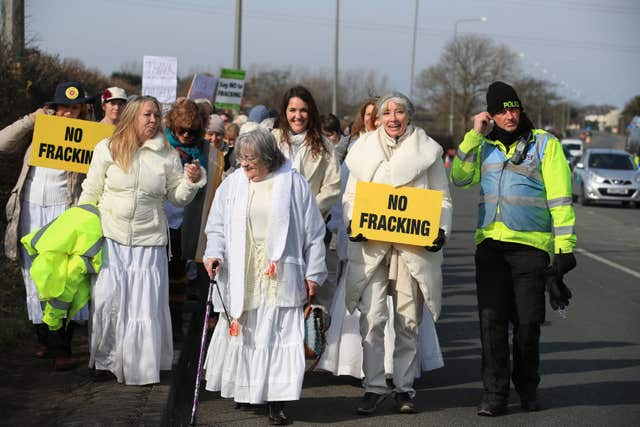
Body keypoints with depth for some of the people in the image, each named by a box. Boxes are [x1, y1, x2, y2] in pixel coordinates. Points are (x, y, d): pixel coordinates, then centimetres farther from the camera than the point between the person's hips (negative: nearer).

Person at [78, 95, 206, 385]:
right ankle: (106, 358, 16)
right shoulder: (107, 148, 0)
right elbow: (90, 193, 5)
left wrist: (192, 181, -10)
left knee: (145, 304, 0)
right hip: (110, 238, -1)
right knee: (107, 299, -3)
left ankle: (140, 368, 11)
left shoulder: (167, 155, 3)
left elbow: (178, 198, 8)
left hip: (149, 241, 1)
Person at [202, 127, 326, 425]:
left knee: (279, 335, -4)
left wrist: (313, 273, 1)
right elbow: (217, 226, 12)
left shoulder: (293, 183, -1)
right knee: (241, 333, 8)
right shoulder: (232, 184, 6)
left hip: (280, 278, -2)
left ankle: (276, 403, 1)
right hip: (241, 278, 3)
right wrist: (214, 253, -7)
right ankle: (244, 390, 25)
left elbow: (313, 232, 3)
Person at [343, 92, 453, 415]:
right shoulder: (365, 148, 12)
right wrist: (352, 221, -5)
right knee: (372, 318, -8)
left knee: (408, 321, 4)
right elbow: (350, 194, 14)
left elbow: (442, 197, 10)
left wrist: (441, 230, -7)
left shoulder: (427, 151, 8)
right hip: (371, 244, 0)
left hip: (414, 244, 0)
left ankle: (404, 387, 14)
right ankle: (374, 387, -1)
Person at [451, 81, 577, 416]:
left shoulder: (545, 143, 2)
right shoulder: (485, 146, 15)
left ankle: (527, 388, 20)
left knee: (527, 321, 2)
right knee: (492, 319, -2)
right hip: (490, 243, 3)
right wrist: (475, 135, -1)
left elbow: (560, 197, -3)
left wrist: (564, 245, -9)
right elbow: (460, 178, 3)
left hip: (530, 244, -3)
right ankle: (494, 393, 2)